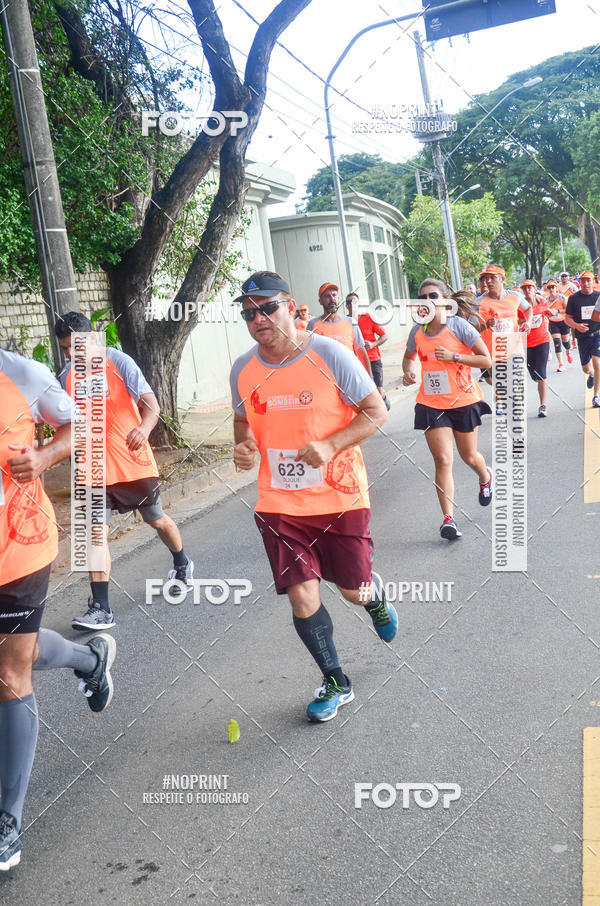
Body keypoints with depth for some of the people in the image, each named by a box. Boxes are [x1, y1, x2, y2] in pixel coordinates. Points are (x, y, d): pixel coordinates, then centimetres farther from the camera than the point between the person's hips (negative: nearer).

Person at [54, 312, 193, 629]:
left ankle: (182, 566, 45)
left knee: (157, 521, 16)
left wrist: (144, 428, -38)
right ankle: (100, 609, -5)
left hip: (134, 462, -3)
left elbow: (151, 405, -18)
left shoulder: (119, 362, -12)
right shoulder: (66, 377, 1)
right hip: (95, 468, 3)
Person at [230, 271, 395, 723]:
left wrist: (330, 446, -22)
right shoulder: (243, 369, 1)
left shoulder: (329, 354, -12)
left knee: (354, 591, 10)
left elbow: (377, 411, -7)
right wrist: (243, 446, -6)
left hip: (340, 496, -2)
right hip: (280, 504, 3)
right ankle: (335, 683, 23)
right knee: (303, 598, -1)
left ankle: (376, 594, 50)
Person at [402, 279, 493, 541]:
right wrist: (408, 371, -1)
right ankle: (448, 518, -6)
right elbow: (408, 357, 21)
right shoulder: (418, 331, 0)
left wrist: (453, 356, -22)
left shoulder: (459, 325, -11)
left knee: (469, 457, 15)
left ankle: (485, 478, 51)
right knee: (443, 460, -8)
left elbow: (486, 360, -12)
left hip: (463, 401, -2)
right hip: (431, 404, 2)